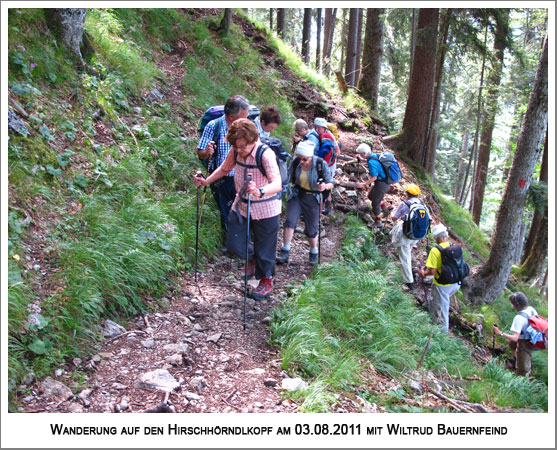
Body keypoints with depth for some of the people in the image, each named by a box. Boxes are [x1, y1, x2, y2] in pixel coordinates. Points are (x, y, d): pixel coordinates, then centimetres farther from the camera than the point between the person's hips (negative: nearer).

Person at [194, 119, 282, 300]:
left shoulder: (266, 154, -26)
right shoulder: (235, 151, -8)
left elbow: (277, 184, -41)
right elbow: (224, 168, 14)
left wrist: (259, 192, -60)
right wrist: (206, 181, 2)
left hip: (265, 209, -5)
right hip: (241, 205, 5)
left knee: (264, 248, 10)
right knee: (234, 244, 7)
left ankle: (266, 280, 37)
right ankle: (252, 257, 42)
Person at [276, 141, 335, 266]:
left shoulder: (320, 164, -18)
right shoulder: (295, 162, -11)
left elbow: (331, 183, -12)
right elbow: (287, 177, 3)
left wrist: (325, 186, -35)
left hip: (312, 199, -2)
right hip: (296, 195, 2)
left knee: (311, 230, 7)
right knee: (289, 221, -17)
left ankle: (314, 253, 32)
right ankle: (285, 252, -10)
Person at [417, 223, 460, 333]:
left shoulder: (435, 251, -21)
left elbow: (433, 272, -22)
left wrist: (423, 273, -3)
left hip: (442, 286, -6)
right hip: (455, 284, 6)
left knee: (441, 309, 12)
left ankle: (443, 332, 26)